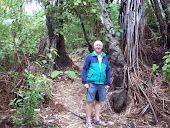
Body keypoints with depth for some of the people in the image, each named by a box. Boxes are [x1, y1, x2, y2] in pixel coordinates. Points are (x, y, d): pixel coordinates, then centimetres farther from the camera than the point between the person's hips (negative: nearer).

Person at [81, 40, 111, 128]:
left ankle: (97, 119, 24)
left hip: (102, 84, 4)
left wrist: (108, 83, 10)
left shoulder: (104, 58, 11)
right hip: (92, 83, -4)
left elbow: (108, 71, 14)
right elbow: (84, 69, -2)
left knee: (98, 101, 12)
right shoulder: (89, 57, 0)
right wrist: (84, 82, -9)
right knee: (89, 101, -1)